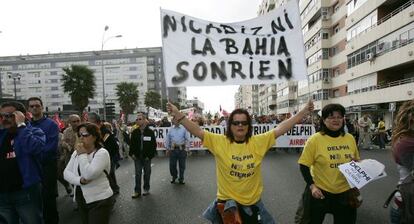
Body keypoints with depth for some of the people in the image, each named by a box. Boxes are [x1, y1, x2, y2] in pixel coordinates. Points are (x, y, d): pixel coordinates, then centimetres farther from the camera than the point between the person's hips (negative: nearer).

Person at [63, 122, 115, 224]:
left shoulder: (102, 153, -17)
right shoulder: (76, 152, 6)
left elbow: (89, 174, -28)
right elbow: (66, 172, -1)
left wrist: (82, 155, -20)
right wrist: (80, 180, -18)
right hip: (81, 200, 7)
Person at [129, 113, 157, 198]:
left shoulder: (150, 132, -5)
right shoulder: (134, 132, 2)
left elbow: (154, 145, -4)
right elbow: (132, 144, 6)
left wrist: (151, 155, -10)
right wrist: (131, 153, -4)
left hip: (147, 156, -1)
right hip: (137, 156, 2)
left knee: (147, 173, 11)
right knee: (137, 174, 4)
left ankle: (146, 189, 26)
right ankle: (137, 191, 12)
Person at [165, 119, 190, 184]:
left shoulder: (184, 128, -2)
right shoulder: (170, 129, 5)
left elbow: (187, 139, -1)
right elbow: (167, 139, 10)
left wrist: (186, 148, -6)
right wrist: (167, 148, 8)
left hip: (182, 149, -2)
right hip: (173, 149, 2)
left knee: (182, 165, 6)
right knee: (172, 164, 7)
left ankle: (181, 179, 22)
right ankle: (174, 176, 31)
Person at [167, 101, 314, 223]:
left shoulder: (259, 142, -6)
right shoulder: (219, 142, -12)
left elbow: (281, 128, -5)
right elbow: (198, 131, -18)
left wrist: (304, 111, -5)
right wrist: (178, 115, -29)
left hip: (252, 203, 3)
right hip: (226, 202, -2)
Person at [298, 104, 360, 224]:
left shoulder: (350, 138, 0)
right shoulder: (315, 139, -13)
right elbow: (304, 165, -11)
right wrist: (311, 186, -18)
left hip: (346, 192, 4)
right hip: (321, 192, -4)